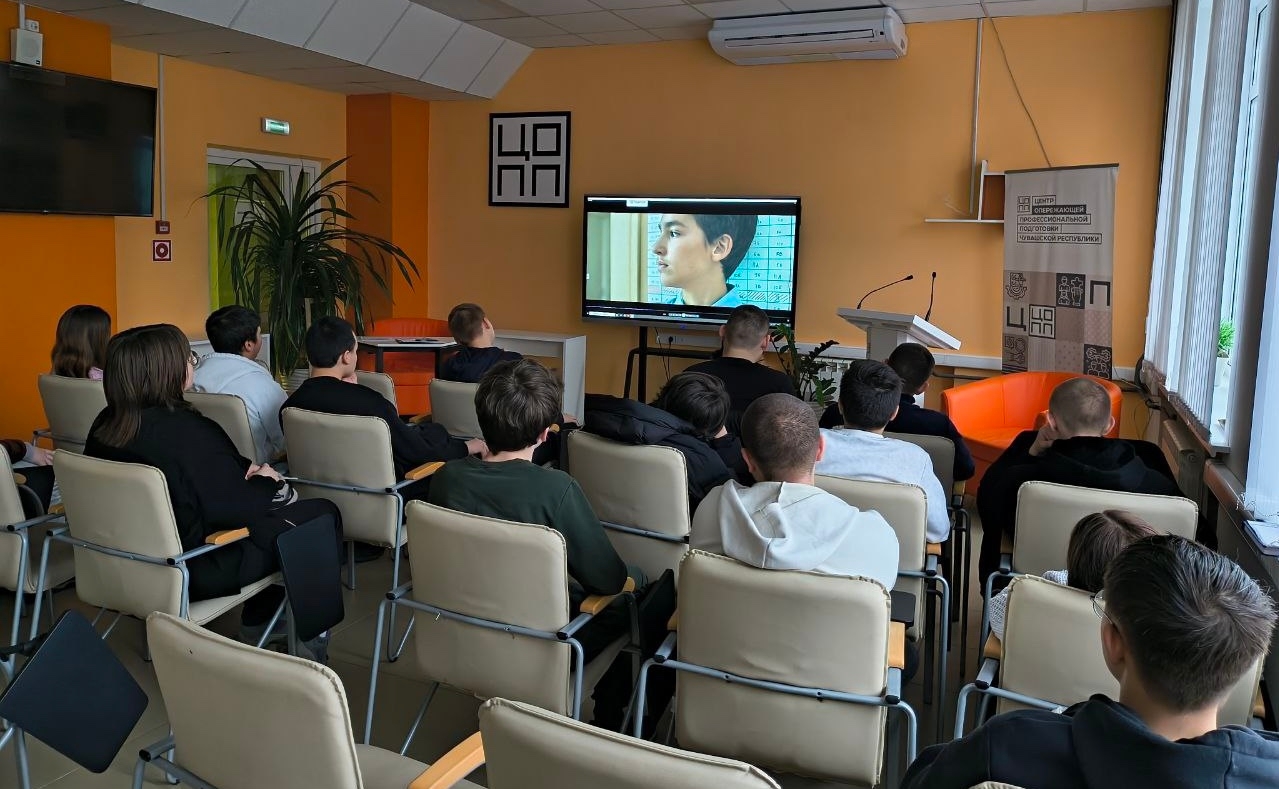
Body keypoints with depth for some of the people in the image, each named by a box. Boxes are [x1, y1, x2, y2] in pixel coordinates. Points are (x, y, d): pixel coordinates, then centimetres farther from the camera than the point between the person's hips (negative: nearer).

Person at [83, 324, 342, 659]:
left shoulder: (105, 425, -3)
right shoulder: (188, 431, -29)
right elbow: (237, 509, -23)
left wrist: (244, 470, 1)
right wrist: (266, 482, -4)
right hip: (195, 572, -8)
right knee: (322, 514, 5)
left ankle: (258, 621, 31)